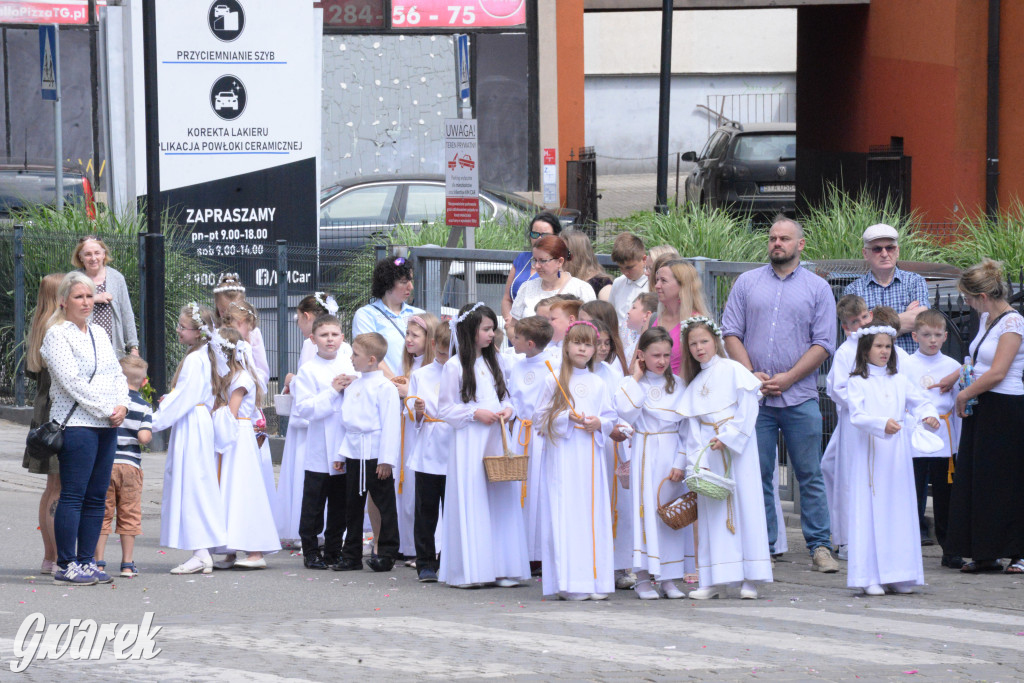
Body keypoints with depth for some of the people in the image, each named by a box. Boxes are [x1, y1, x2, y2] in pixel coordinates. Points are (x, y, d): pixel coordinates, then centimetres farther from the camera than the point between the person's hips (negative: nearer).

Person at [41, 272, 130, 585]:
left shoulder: (98, 333, 19)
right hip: (76, 424, -8)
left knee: (96, 497, 6)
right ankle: (65, 565, -7)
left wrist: (122, 406, 0)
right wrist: (106, 410, -14)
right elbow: (72, 381, -13)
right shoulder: (57, 335, -6)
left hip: (107, 427, 8)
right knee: (73, 496, -9)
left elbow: (117, 374, 19)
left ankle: (86, 561, 10)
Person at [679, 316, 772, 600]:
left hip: (737, 448, -5)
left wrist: (728, 437, -15)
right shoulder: (694, 384, 16)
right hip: (709, 452, 5)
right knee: (711, 511, 2)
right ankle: (715, 580, 4)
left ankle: (750, 579, -5)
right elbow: (693, 426, 11)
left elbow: (748, 407, -8)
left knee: (744, 504, -5)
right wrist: (696, 462, -1)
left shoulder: (733, 370, 0)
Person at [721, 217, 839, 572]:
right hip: (754, 397, 1)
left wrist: (788, 378, -8)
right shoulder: (747, 283, 11)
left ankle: (819, 546, 3)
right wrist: (751, 374, -7)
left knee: (810, 475, 0)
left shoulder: (817, 288, 7)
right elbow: (731, 333, 7)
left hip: (800, 398, -1)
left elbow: (823, 344, 1)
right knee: (757, 475, 2)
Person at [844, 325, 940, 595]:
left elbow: (921, 401, 14)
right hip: (869, 456, -4)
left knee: (899, 511, 4)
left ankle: (898, 576, 8)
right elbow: (857, 416, -11)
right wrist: (882, 424, -28)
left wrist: (928, 415, -9)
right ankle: (870, 577, -6)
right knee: (870, 513, -6)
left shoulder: (900, 382, 13)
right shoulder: (858, 383, 0)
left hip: (897, 454, 4)